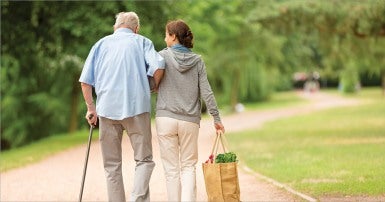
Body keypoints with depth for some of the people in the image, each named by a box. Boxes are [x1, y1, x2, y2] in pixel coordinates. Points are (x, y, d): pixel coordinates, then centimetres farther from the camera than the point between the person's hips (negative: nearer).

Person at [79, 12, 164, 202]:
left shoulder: (101, 44, 16)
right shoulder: (142, 42, 10)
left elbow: (85, 80, 8)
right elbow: (158, 66, -9)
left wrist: (91, 108, 14)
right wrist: (155, 88, 8)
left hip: (107, 109, 2)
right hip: (136, 107, -2)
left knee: (112, 165, 9)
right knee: (144, 159, 2)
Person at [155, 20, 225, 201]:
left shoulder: (163, 56, -2)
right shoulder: (197, 60, 4)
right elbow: (206, 93, 1)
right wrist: (216, 118, 6)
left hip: (166, 118, -2)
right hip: (190, 121, 2)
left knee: (172, 169, 6)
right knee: (188, 166, 10)